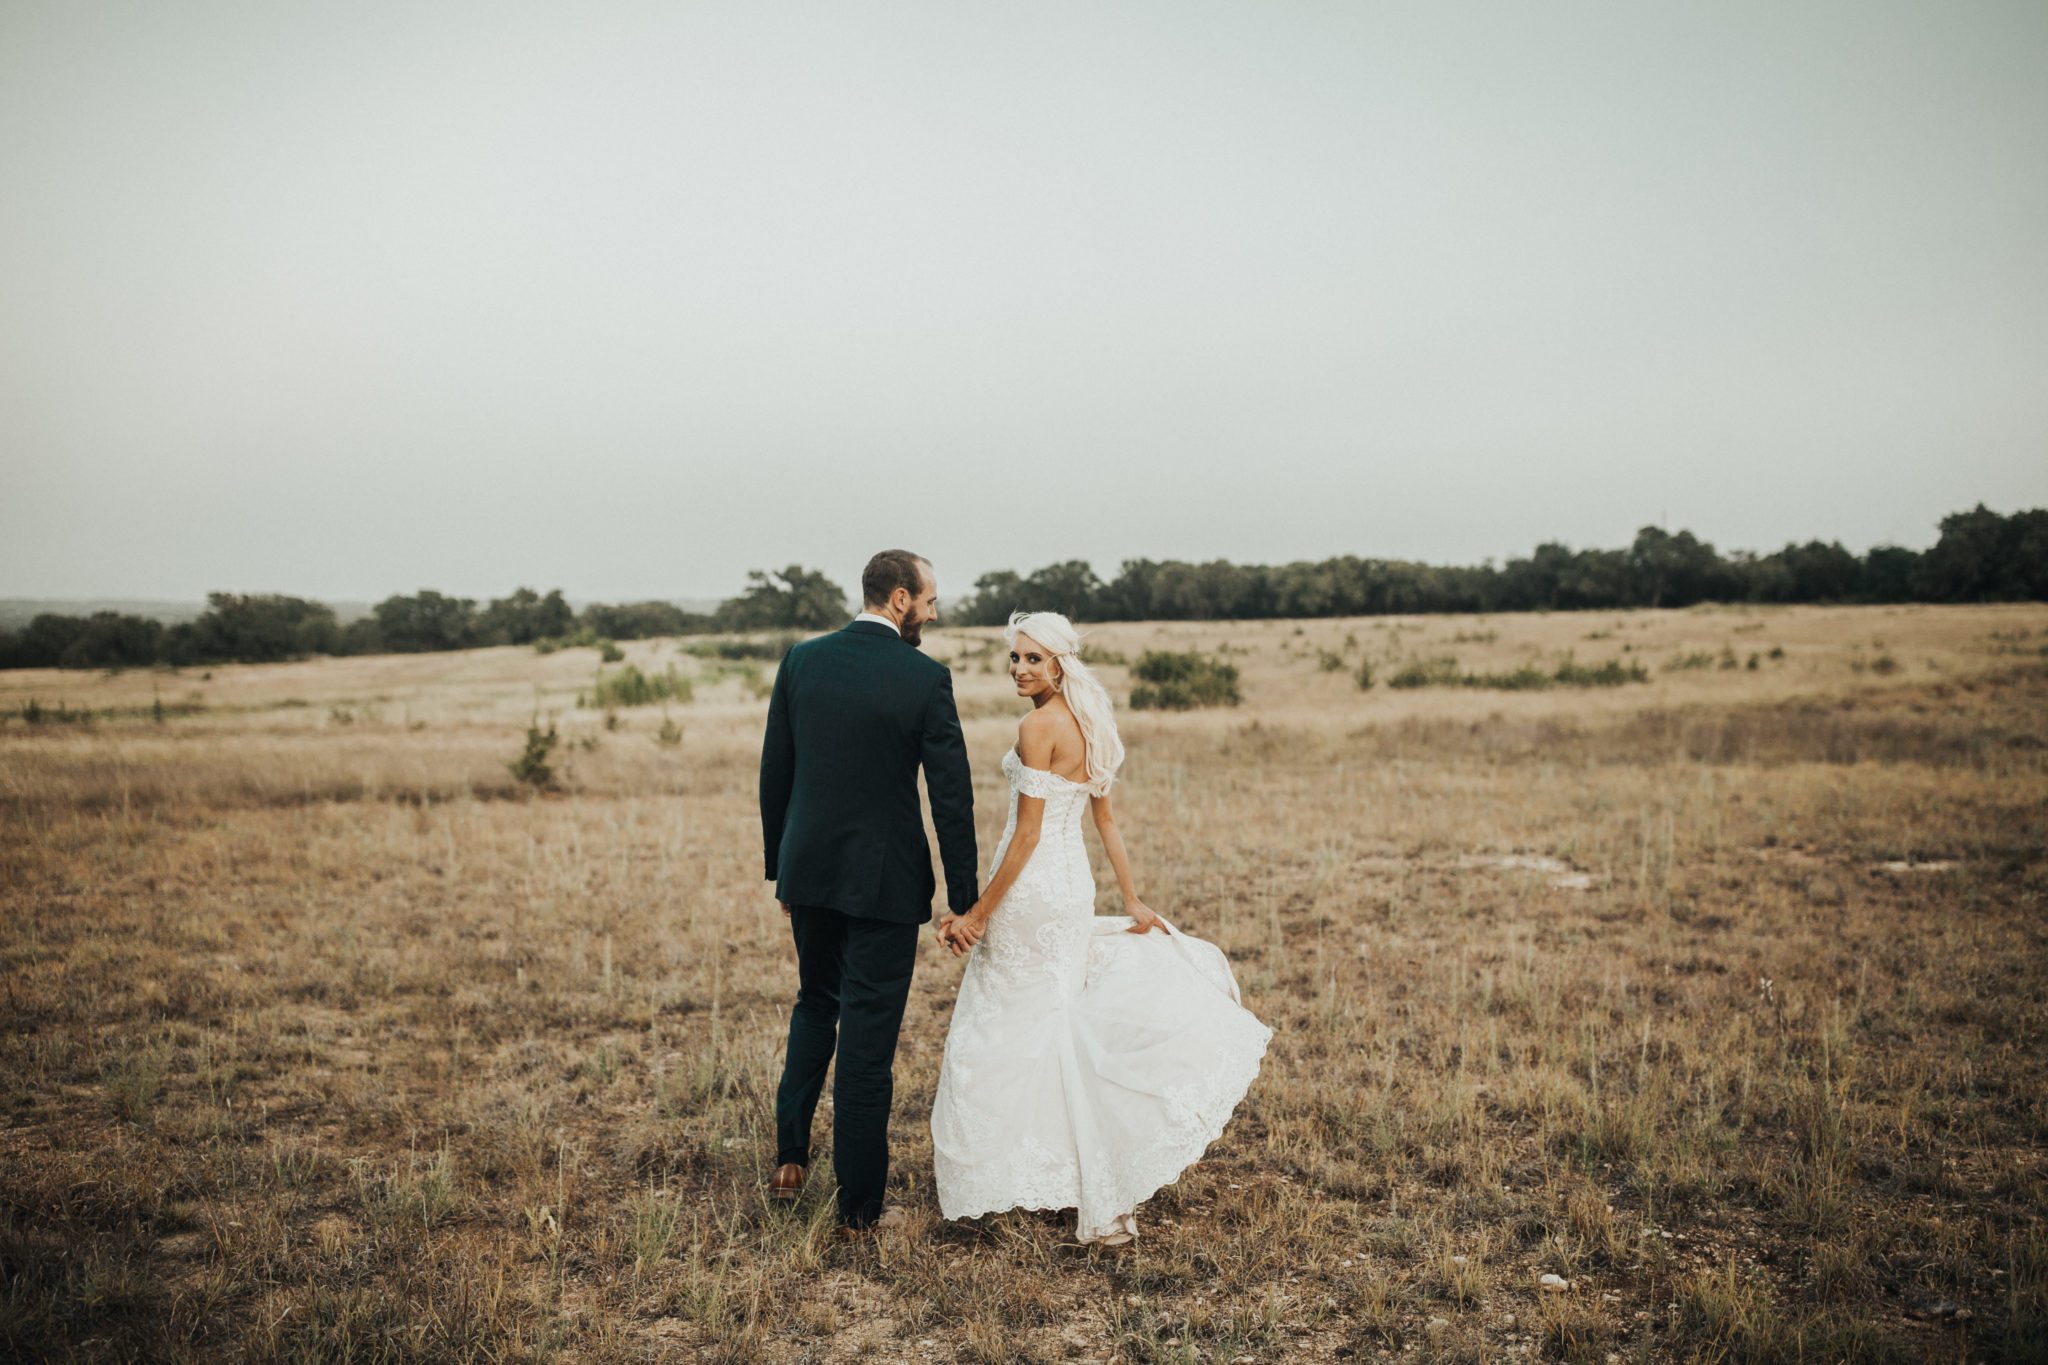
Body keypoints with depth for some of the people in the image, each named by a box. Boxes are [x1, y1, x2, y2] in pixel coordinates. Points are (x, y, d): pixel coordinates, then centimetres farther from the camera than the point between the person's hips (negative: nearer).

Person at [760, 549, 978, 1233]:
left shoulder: (801, 660, 1)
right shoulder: (925, 678, -12)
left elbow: (774, 774, 6)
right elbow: (952, 795, -11)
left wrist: (779, 867, 16)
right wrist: (964, 898, -4)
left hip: (809, 869, 4)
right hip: (885, 881, -4)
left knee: (815, 1004, 25)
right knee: (868, 1032, 5)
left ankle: (790, 1158, 23)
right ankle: (859, 1206, 15)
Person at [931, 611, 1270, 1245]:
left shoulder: (1038, 727, -17)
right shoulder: (1088, 723, 10)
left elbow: (1027, 834, -19)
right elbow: (1107, 819, 12)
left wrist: (978, 913, -14)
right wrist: (1133, 901, 15)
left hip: (1032, 889, -9)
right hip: (1073, 883, 9)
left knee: (1005, 1029, 5)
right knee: (1057, 1021, 17)